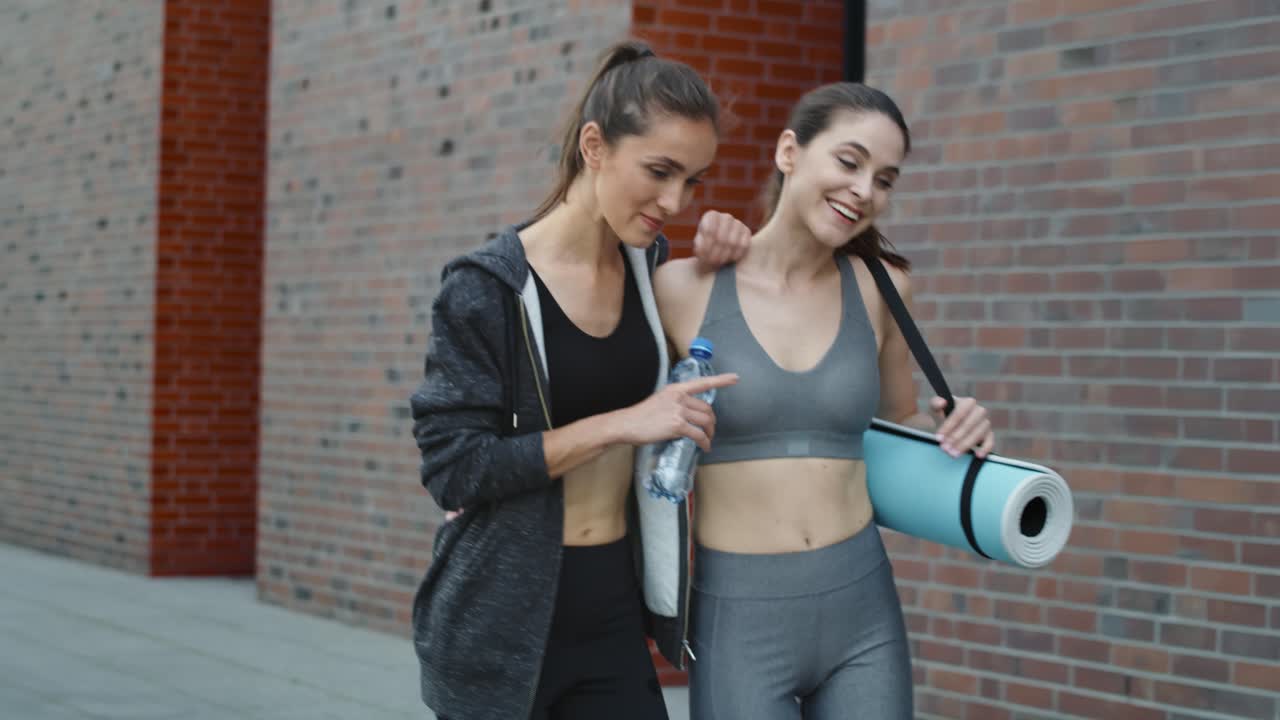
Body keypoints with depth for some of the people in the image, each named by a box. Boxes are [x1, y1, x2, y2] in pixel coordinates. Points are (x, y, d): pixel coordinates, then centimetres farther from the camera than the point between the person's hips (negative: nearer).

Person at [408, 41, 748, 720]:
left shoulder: (653, 267, 4)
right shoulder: (488, 287, -13)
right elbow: (452, 465, -16)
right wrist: (620, 424, -22)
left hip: (614, 614, 5)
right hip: (503, 620, -4)